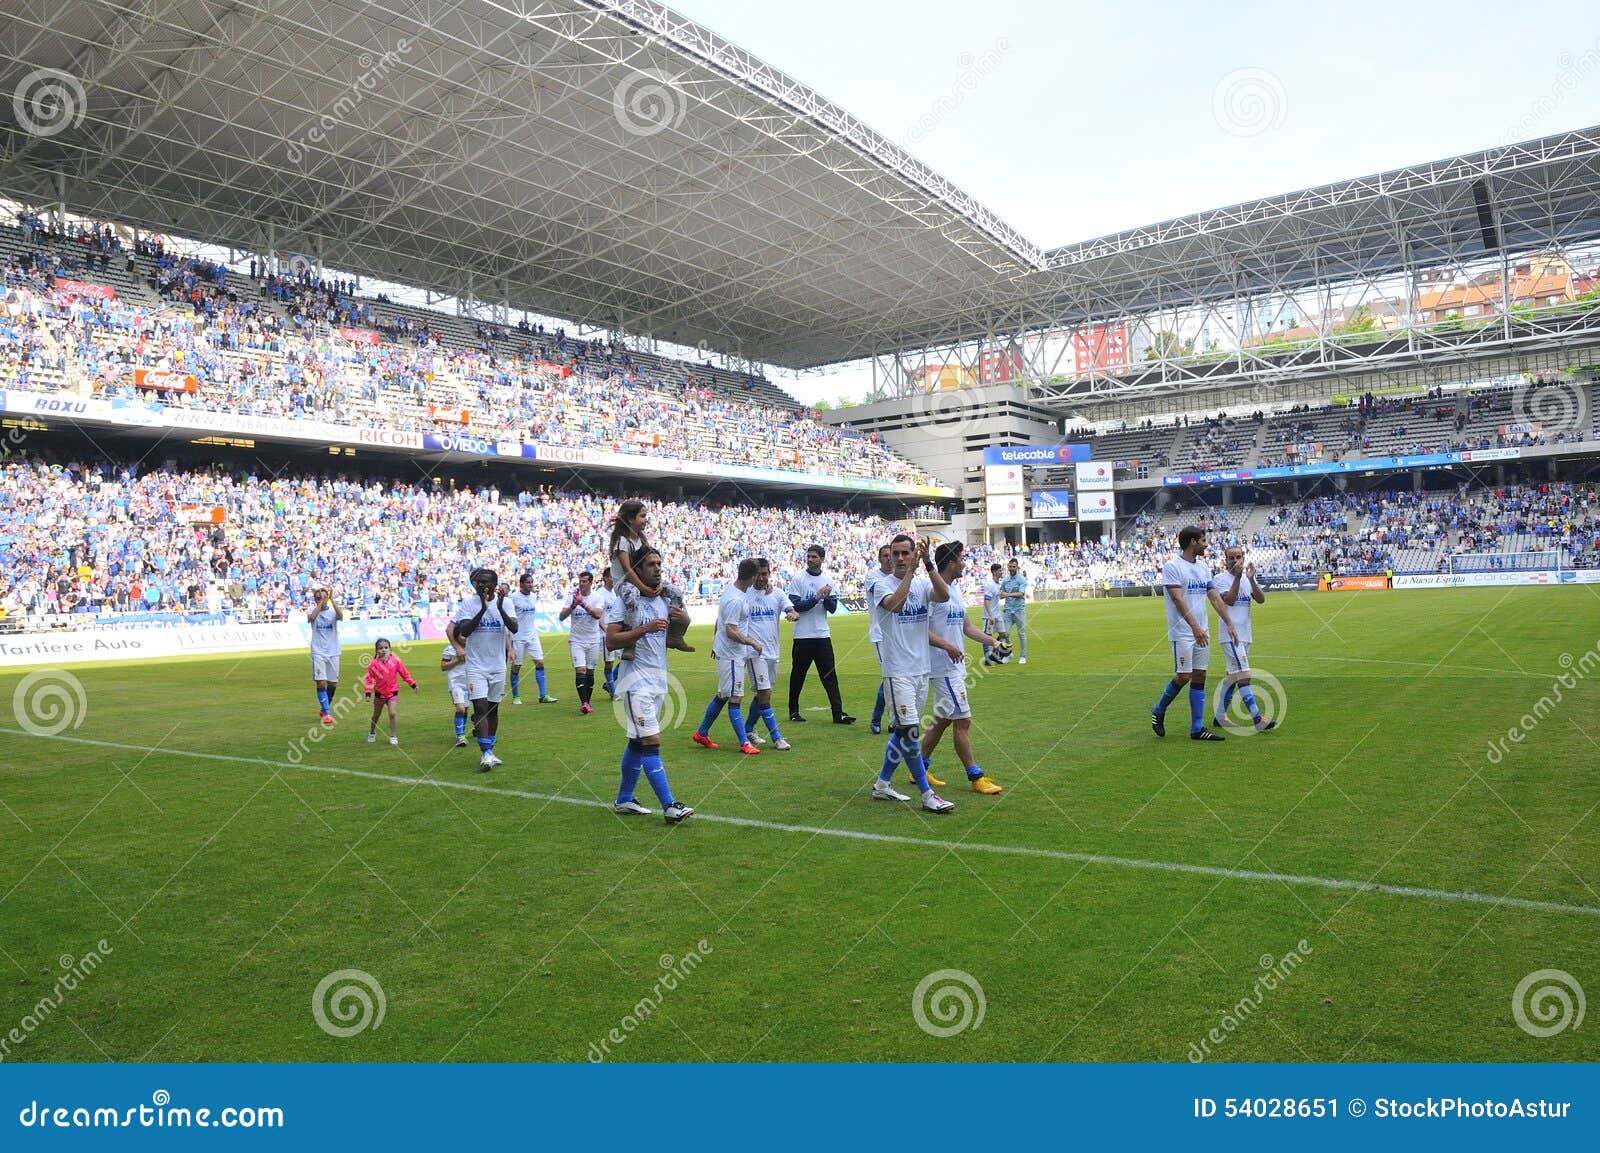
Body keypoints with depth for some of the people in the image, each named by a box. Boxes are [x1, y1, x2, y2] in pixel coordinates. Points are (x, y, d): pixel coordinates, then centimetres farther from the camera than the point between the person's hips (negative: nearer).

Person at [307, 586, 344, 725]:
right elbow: (312, 617, -22)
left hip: (333, 652, 2)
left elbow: (341, 616, -21)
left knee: (333, 684, 7)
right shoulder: (313, 611, 3)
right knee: (321, 683, -12)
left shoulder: (333, 611, 3)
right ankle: (327, 713, -7)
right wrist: (321, 602, -23)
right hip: (318, 652, -2)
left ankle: (324, 708, 30)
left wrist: (331, 599, -27)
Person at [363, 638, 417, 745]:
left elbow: (405, 673, 0)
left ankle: (393, 736, -4)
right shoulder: (374, 664, -12)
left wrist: (413, 684, 1)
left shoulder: (396, 662, -9)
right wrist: (368, 692, -16)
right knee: (376, 715, 18)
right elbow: (369, 678, -9)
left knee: (392, 713, -14)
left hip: (392, 692, -1)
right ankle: (372, 732, 43)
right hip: (379, 693, 1)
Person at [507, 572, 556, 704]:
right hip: (518, 637, -5)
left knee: (540, 662, -4)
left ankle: (543, 695, -2)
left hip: (532, 635, 5)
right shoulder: (514, 598, -9)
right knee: (516, 666, 2)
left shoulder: (534, 597, 9)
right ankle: (516, 696, 16)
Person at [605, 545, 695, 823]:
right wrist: (645, 628, -25)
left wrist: (685, 619, 0)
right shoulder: (625, 600, -10)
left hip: (659, 679, 8)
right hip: (637, 680, -7)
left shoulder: (665, 599, 11)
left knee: (637, 742, 14)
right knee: (651, 741, -11)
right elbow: (611, 640, -16)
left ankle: (623, 800, 25)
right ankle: (669, 805, -11)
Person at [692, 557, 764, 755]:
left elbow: (720, 621, 18)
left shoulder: (731, 590, 7)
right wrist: (752, 642, -14)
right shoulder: (736, 600, -24)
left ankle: (702, 733, 27)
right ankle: (744, 743, -1)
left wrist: (715, 640, 28)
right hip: (731, 655, -10)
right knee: (735, 698, -5)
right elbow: (731, 632, -24)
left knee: (723, 696, 17)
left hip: (729, 652, 10)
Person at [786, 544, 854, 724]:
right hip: (803, 635, -3)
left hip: (823, 635, 3)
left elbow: (833, 608, 6)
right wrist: (817, 597, -19)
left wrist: (827, 598, -15)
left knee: (830, 675, 0)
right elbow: (796, 605, -11)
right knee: (798, 675, 8)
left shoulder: (828, 579, 8)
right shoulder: (798, 579, -3)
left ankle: (838, 713, -1)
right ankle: (793, 711, 21)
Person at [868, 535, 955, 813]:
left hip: (921, 670, 6)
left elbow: (944, 596, -16)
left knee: (902, 732, 14)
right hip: (897, 672, -6)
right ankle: (928, 794, -1)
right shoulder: (882, 585, -5)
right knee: (910, 732, -9)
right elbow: (895, 604, -28)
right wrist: (910, 570, -24)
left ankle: (882, 784, 27)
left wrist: (928, 565, -24)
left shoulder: (923, 584, 6)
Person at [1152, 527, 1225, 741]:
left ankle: (1197, 728, 8)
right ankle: (1158, 712, 16)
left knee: (1199, 677, 5)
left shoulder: (1204, 567, 13)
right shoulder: (1172, 566, -10)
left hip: (1201, 632, 7)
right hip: (1182, 633, -7)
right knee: (1183, 677, -7)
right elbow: (1177, 599, -19)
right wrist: (1194, 626, -27)